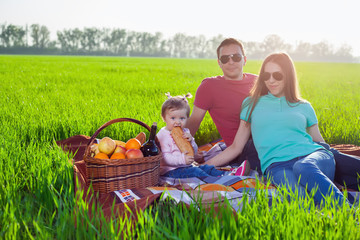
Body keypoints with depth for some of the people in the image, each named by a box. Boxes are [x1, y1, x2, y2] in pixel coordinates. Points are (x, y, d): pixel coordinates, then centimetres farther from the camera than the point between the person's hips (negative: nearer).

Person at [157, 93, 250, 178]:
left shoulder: (185, 132, 14)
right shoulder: (162, 135, -10)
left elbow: (195, 152, 14)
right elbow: (164, 158, -20)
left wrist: (191, 141, -8)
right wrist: (182, 159, -30)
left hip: (186, 167, 8)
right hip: (170, 170, -8)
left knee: (206, 167, -9)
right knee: (194, 171, -27)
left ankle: (228, 174, -23)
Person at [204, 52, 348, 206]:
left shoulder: (304, 107, 23)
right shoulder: (252, 104, 21)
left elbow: (319, 141, 28)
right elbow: (236, 147, 20)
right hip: (276, 164, -1)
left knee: (303, 167, -40)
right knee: (298, 193, -39)